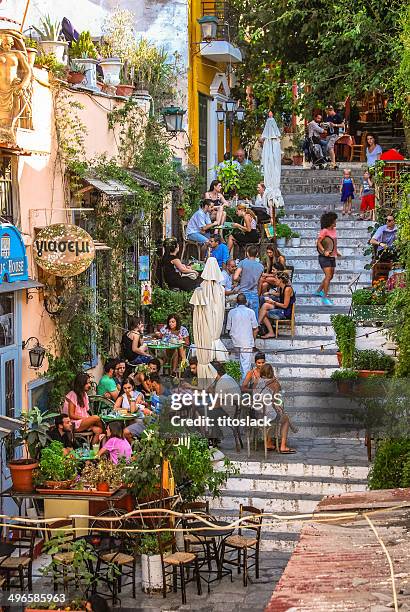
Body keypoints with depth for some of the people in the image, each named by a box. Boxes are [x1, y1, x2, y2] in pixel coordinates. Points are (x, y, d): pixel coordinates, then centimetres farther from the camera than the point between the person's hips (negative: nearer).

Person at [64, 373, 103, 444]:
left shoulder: (84, 394, 16)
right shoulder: (72, 395, -10)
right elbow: (71, 415, -13)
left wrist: (89, 417, -5)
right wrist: (86, 418, -15)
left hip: (84, 422, 8)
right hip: (74, 424, -8)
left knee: (98, 430, -21)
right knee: (96, 418, -26)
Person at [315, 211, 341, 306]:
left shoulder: (333, 230, 10)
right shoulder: (324, 231, -14)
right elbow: (318, 242, -19)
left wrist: (336, 252, 20)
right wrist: (324, 251, -30)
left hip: (332, 257, 9)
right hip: (325, 257, -9)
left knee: (330, 276, 16)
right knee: (328, 276, -14)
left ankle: (319, 291, 33)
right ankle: (325, 298, -10)